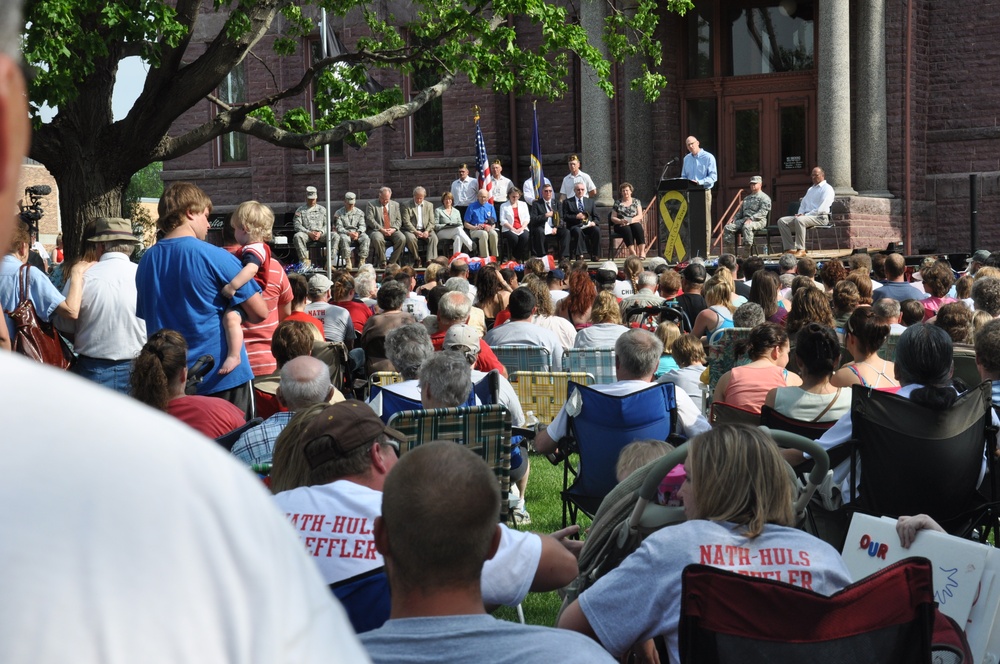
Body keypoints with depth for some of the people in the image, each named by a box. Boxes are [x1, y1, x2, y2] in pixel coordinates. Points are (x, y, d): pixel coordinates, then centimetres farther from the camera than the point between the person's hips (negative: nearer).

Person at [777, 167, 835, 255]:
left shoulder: (827, 189, -2)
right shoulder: (810, 189, 27)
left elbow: (821, 209, -14)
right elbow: (803, 204, 26)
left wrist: (805, 215, -16)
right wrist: (800, 213, 3)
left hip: (820, 217, -9)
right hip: (807, 216, 9)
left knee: (799, 220, -38)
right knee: (782, 221, -9)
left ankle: (801, 250, -36)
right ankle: (790, 249, -18)